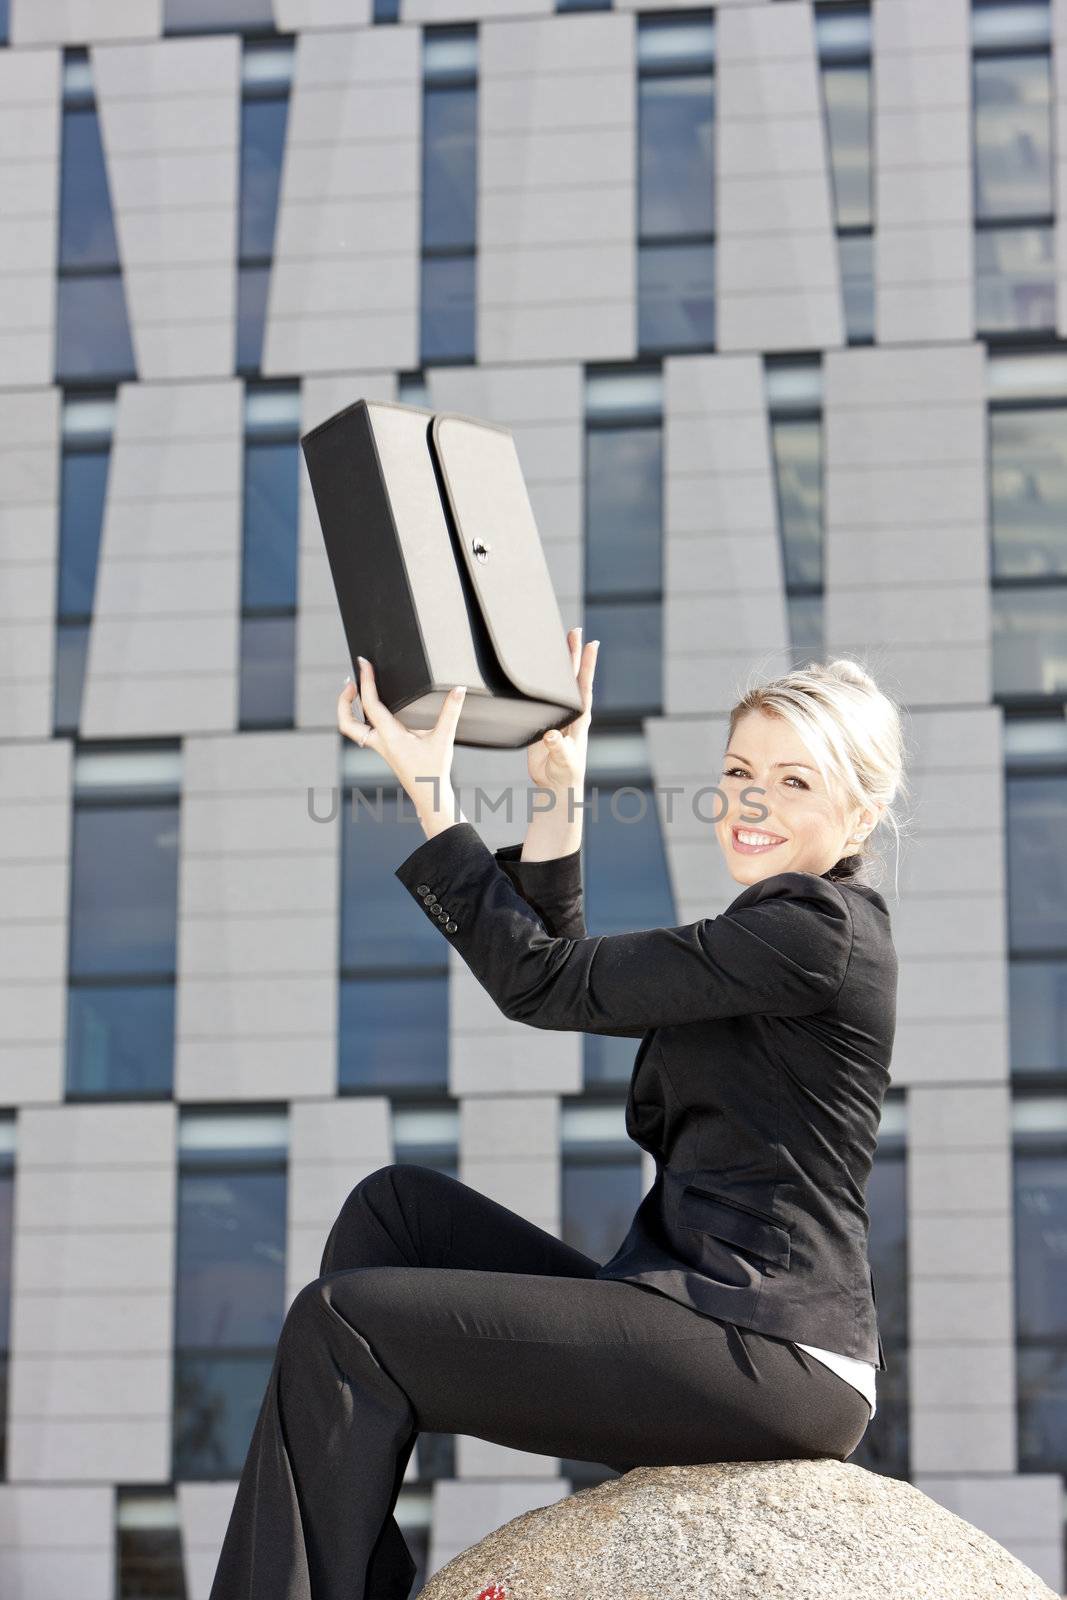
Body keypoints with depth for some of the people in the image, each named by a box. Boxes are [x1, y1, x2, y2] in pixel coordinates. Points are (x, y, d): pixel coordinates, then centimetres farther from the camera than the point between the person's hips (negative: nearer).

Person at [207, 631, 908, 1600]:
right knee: (395, 1203, 8)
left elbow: (546, 986, -11)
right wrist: (559, 798, 13)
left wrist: (431, 794, -7)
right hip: (704, 1314, 10)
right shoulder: (781, 928, 20)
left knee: (344, 1322, -12)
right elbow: (566, 987, 20)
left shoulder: (819, 928, -11)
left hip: (771, 1360, -10)